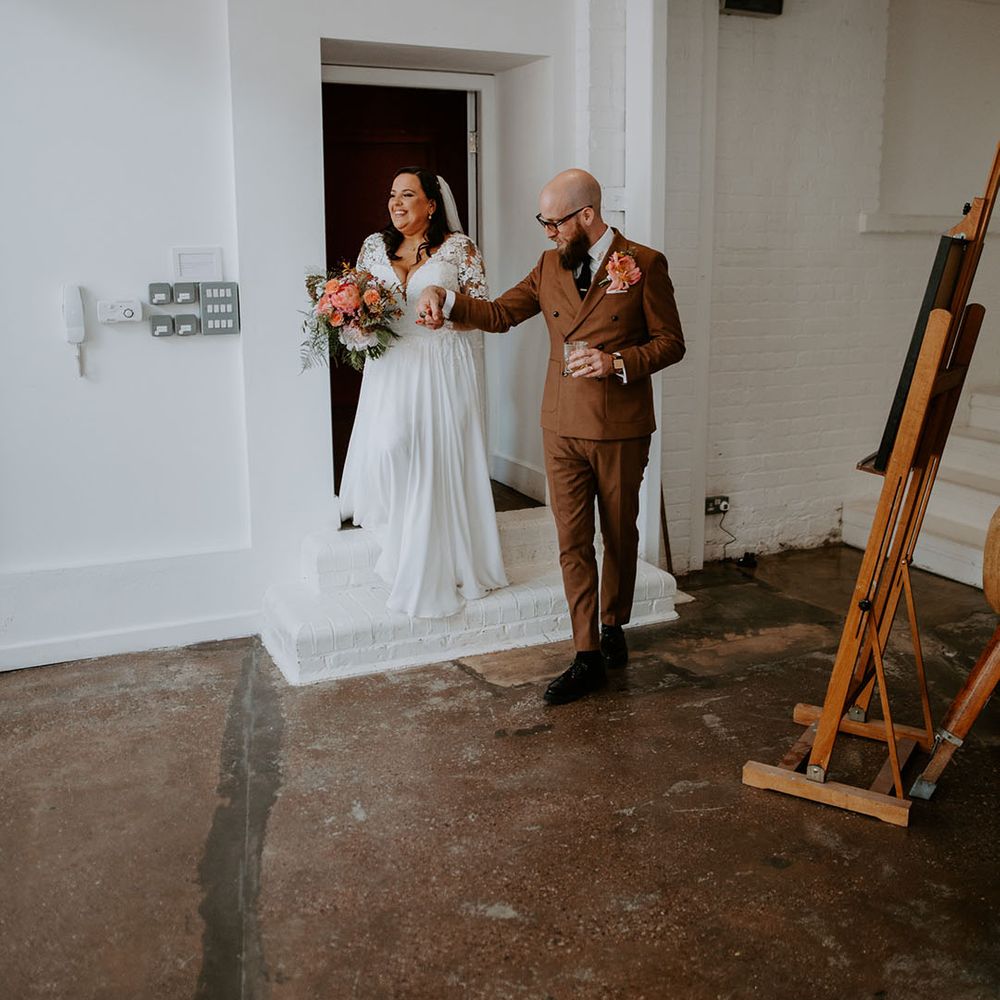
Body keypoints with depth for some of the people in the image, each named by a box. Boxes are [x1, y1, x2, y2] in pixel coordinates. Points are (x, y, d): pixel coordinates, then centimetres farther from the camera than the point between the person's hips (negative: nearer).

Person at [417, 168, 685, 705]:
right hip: (562, 429, 3)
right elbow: (501, 313, 12)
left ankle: (612, 627, 35)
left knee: (619, 537, 12)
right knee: (572, 543, 2)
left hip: (621, 430, -3)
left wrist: (618, 362, -20)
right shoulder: (549, 266, 8)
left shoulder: (644, 264, -5)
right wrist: (446, 298, -4)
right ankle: (587, 659, 8)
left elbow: (670, 342, -4)